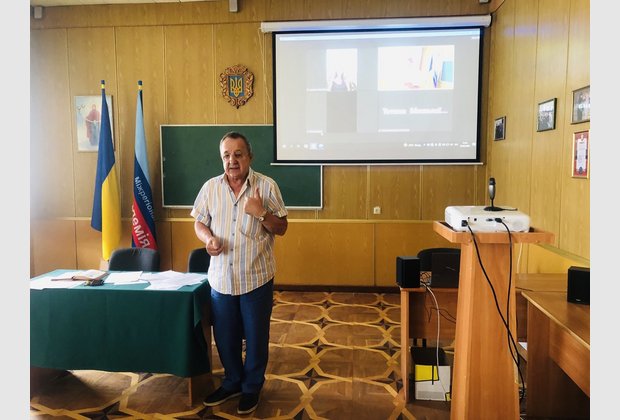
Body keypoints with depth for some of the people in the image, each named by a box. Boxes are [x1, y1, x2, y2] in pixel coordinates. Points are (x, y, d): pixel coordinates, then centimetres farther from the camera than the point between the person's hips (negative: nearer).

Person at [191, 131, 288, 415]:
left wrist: (261, 213, -23)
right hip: (221, 278, 3)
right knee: (225, 336, 17)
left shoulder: (267, 186, -8)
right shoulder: (211, 187, 1)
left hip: (256, 278, -3)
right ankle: (232, 382, 40)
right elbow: (199, 223, 8)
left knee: (255, 337, 11)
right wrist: (208, 239, -14)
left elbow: (282, 228, -4)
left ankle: (252, 387, 33)